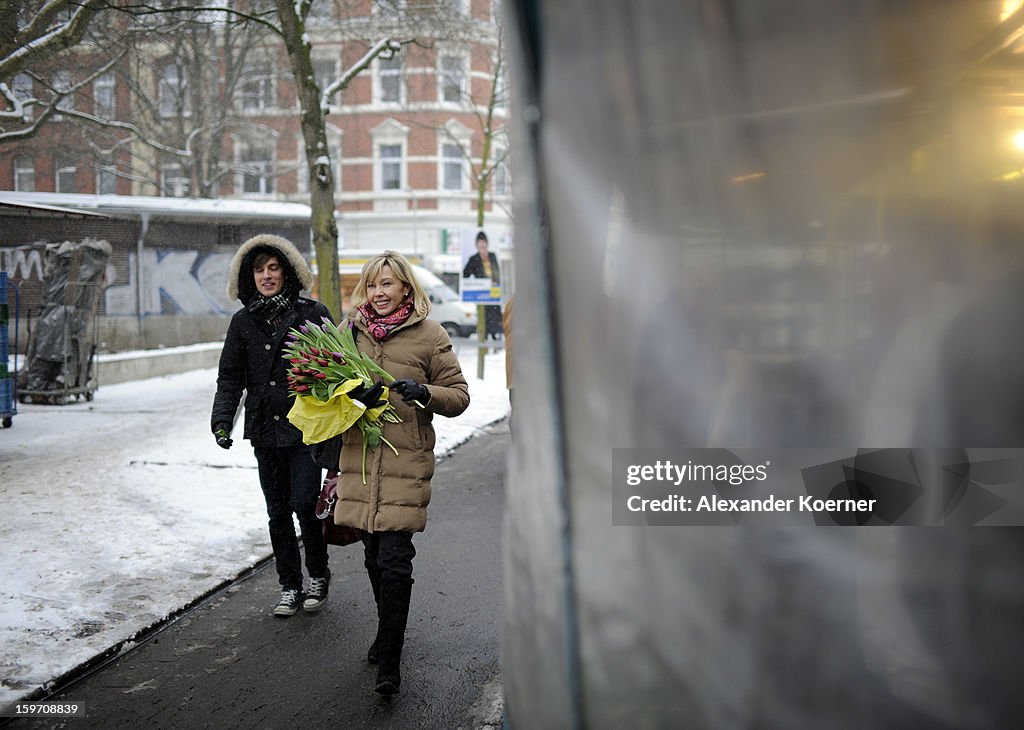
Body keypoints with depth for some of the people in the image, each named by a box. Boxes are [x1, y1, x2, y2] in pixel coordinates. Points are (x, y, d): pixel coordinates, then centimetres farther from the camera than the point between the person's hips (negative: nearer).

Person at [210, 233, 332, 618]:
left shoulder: (312, 314, -2)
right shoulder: (243, 322, 8)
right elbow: (230, 377, 9)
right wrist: (222, 420, -5)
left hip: (306, 428, -4)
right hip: (265, 430, 4)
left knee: (304, 503, -9)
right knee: (278, 511, 9)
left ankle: (318, 575, 15)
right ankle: (289, 586, 22)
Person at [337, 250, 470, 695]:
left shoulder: (429, 336, 0)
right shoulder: (351, 330, 11)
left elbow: (459, 395, 2)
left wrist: (423, 392, -17)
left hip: (406, 459, -4)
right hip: (360, 457, 4)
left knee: (394, 558, -9)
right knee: (373, 556, 12)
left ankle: (389, 662, 0)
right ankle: (389, 633, 34)